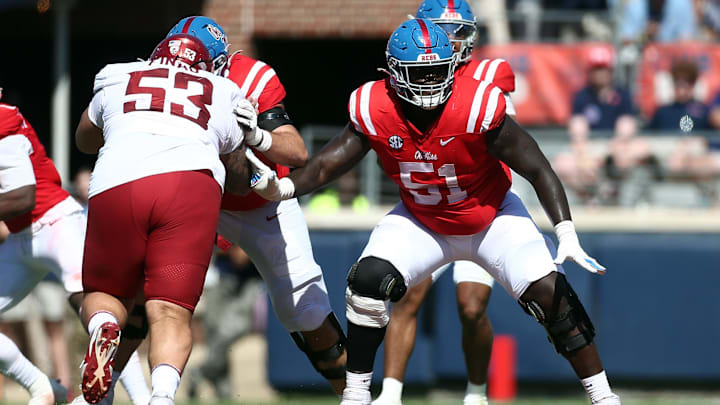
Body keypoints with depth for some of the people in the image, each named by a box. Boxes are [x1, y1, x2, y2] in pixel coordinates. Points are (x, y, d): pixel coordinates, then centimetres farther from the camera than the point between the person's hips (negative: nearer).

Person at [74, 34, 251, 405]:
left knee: (104, 294, 19)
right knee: (171, 312, -3)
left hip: (116, 186, 0)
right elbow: (241, 180, 40)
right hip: (192, 185, 0)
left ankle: (103, 328, -16)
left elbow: (85, 141, 49)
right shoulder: (223, 96, 28)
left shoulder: (116, 81, 29)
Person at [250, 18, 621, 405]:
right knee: (368, 282, -20)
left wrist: (567, 236, -30)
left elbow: (537, 170, -24)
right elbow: (328, 163, -16)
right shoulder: (375, 112, -22)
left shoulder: (478, 108, -30)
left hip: (492, 218, -2)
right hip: (423, 223, 2)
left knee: (548, 293, -17)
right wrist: (282, 187, -36)